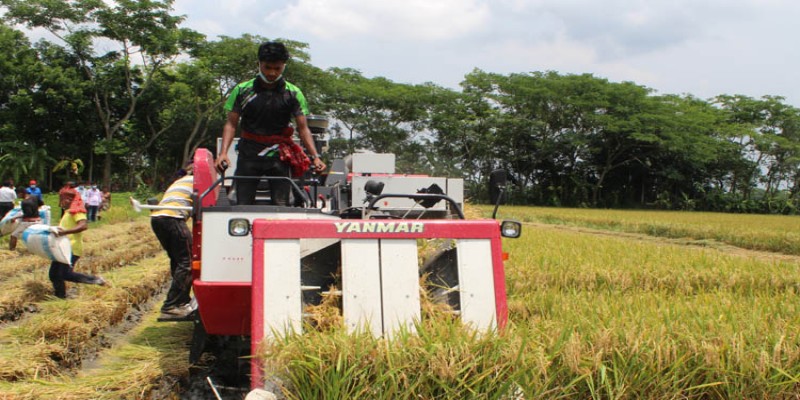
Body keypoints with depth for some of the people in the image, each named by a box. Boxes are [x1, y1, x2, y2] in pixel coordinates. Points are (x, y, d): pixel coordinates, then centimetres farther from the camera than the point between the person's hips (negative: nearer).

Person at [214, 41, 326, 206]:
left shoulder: (293, 94, 3)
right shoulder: (242, 90, 3)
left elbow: (303, 128, 2)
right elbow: (231, 124, 2)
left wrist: (315, 156, -11)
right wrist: (223, 152, -12)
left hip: (279, 156, 0)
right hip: (249, 156, 0)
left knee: (281, 205, -5)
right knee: (242, 204, -3)